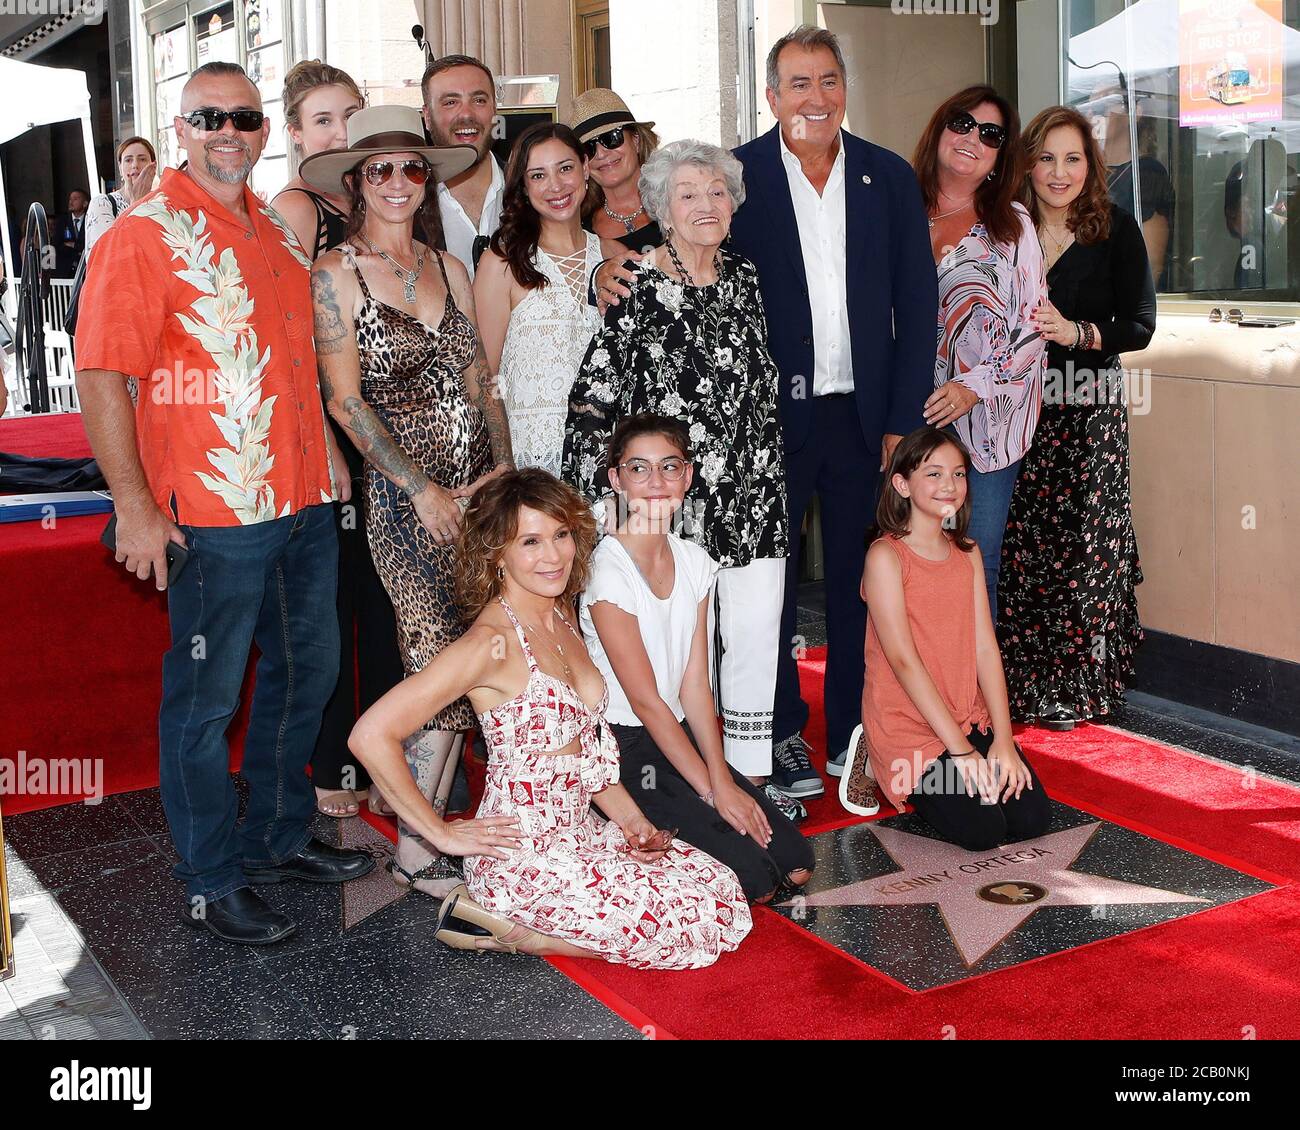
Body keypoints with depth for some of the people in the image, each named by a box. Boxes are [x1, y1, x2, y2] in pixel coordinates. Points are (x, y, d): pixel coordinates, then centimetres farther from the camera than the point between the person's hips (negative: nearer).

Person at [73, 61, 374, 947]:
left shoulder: (279, 229, 13)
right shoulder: (144, 236, -8)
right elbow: (101, 376, -14)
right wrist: (135, 508, -18)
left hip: (304, 500, 8)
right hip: (212, 513, -8)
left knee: (307, 671, 17)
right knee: (206, 697, 3)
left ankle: (281, 838, 36)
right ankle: (213, 881, 18)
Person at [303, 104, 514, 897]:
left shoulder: (448, 268, 13)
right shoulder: (336, 273, -2)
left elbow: (481, 379, 13)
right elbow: (346, 399, -7)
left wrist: (503, 465, -2)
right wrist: (421, 488, -12)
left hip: (480, 483, 6)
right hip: (405, 494, -5)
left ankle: (416, 793, 21)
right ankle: (419, 852, 6)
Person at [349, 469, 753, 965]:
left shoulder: (561, 616, 7)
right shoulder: (493, 641, -20)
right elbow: (372, 735, -25)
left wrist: (633, 821, 3)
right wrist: (443, 833, -16)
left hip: (581, 832, 8)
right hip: (524, 856, -8)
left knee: (728, 898, 4)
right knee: (698, 929, -10)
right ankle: (502, 927, -2)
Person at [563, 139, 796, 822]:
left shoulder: (744, 279, 11)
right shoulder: (633, 285, -5)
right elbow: (595, 396, -5)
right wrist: (604, 497, -9)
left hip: (752, 487, 5)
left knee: (757, 628, 6)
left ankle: (751, 770, 20)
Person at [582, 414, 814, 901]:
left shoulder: (693, 561, 5)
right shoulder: (607, 569, -16)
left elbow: (695, 684, 3)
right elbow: (645, 699, -16)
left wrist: (722, 777, -9)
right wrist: (712, 790, -15)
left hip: (678, 734, 7)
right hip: (622, 750, -7)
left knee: (796, 865, -1)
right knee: (754, 879, -16)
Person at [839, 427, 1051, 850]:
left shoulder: (967, 553, 7)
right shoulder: (885, 556, -14)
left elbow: (985, 648, 1)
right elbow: (903, 660, -18)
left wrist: (1003, 740, -9)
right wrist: (961, 749, -20)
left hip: (970, 718, 6)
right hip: (906, 724, -6)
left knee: (1032, 818, -7)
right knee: (980, 830, -17)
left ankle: (925, 775, 15)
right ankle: (879, 764, 6)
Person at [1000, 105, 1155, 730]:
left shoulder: (1116, 228, 0)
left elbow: (1140, 325, -2)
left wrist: (1076, 333, -16)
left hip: (1092, 409, -2)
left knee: (1084, 545, -4)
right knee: (1019, 545, 0)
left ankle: (1075, 685, 9)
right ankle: (1023, 683, 12)